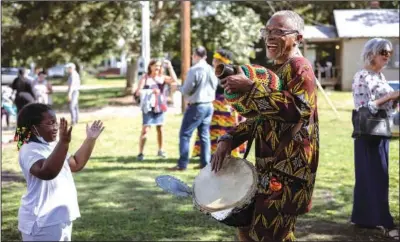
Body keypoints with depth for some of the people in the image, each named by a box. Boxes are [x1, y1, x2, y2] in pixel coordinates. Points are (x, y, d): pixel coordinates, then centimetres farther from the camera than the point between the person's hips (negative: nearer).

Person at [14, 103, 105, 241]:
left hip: (60, 218, 10)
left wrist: (90, 139, 15)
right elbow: (48, 172, -39)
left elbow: (76, 164, 24)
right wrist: (64, 142, -46)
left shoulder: (52, 146, 11)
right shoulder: (30, 150, -20)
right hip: (41, 222, -10)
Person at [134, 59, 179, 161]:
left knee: (160, 128, 13)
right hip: (148, 107, -3)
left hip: (159, 107, 3)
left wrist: (170, 67, -13)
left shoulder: (162, 77, 3)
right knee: (145, 130, -9)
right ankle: (140, 153, -4)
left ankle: (160, 150, 28)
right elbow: (138, 92, -12)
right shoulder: (145, 78, -4)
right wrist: (151, 91, -25)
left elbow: (174, 80, -12)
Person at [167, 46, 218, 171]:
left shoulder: (194, 70, -16)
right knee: (205, 135, 12)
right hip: (209, 105, 7)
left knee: (185, 134, -1)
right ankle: (205, 163, 12)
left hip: (196, 106, -7)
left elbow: (186, 90, -13)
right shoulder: (211, 70, 5)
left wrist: (179, 87, 7)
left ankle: (182, 164, -3)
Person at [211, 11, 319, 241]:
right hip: (272, 165, 10)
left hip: (289, 168, -10)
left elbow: (299, 108, -29)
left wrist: (250, 88, -27)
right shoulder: (275, 69, 19)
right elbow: (259, 118, 22)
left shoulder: (299, 67, -11)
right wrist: (228, 140, 7)